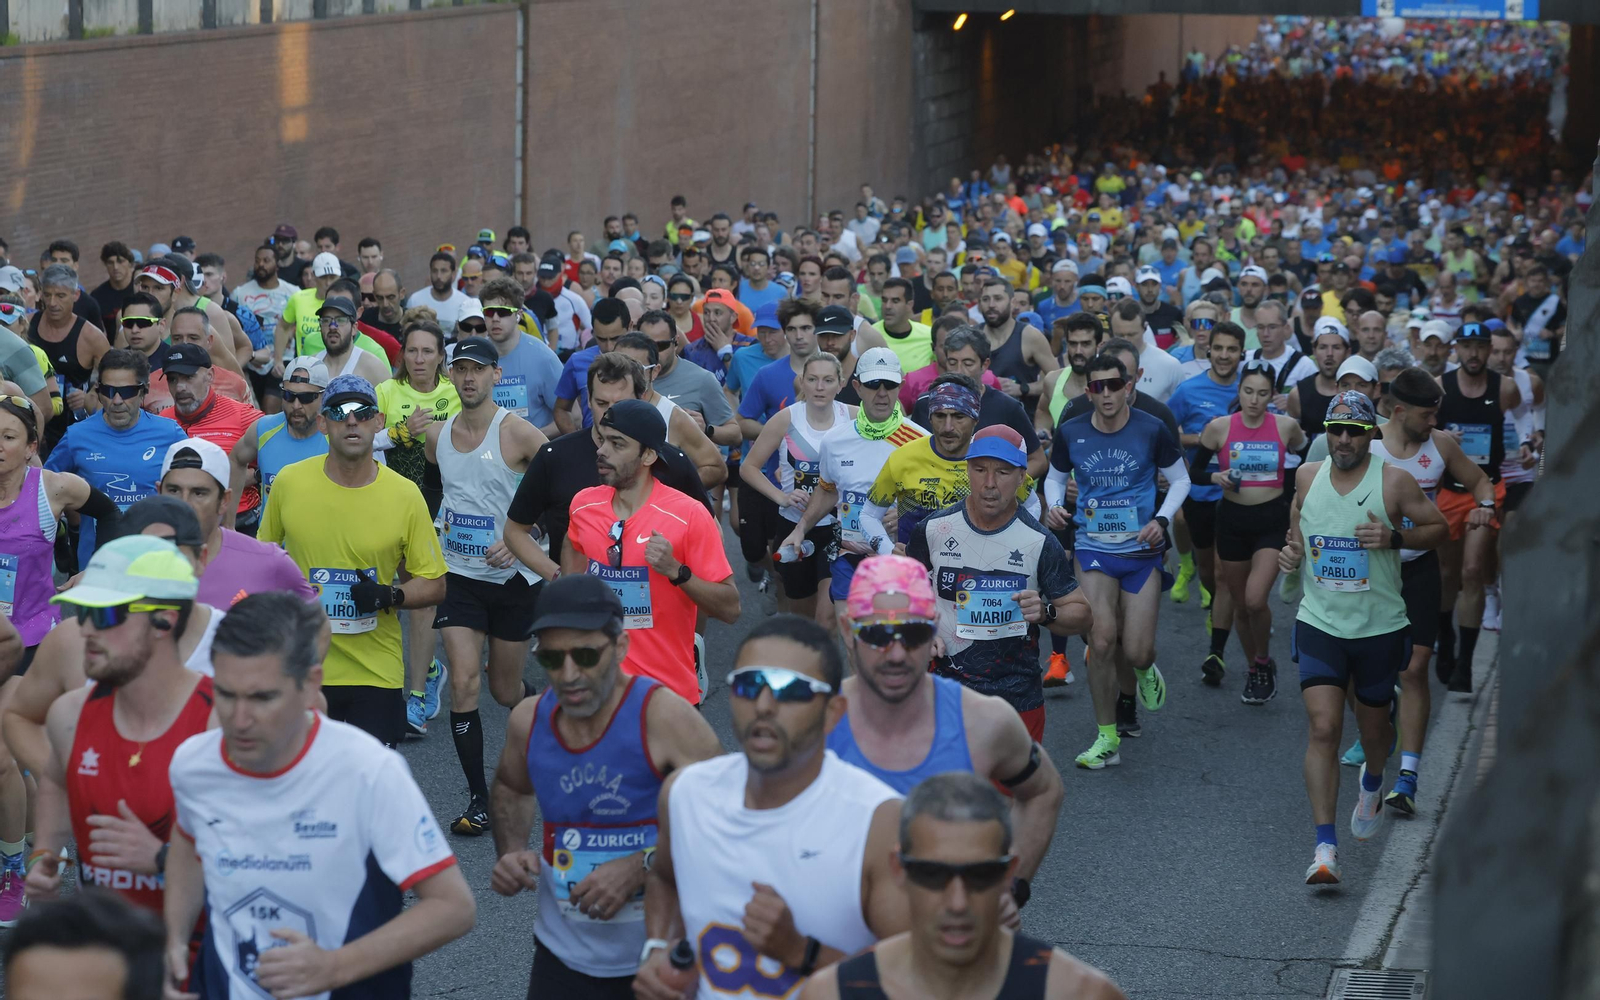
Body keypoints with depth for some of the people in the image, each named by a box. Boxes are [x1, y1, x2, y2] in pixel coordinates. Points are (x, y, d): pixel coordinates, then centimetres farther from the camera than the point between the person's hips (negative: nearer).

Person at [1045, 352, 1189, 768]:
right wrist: (1054, 506, -6)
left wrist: (1162, 519, -9)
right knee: (1102, 639, -15)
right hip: (1093, 547, 0)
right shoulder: (1070, 433, -1)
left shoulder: (1152, 430, -5)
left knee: (1137, 653, -4)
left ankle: (1141, 673, 37)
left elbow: (1180, 480, 6)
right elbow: (1055, 477, 15)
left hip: (1141, 549, 0)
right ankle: (1107, 738, -2)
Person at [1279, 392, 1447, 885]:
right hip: (1320, 623, 1)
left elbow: (1438, 527, -1)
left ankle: (1372, 782, 54)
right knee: (1322, 728, -13)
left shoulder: (1394, 481, -9)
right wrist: (1295, 547, 3)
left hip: (1379, 626, -1)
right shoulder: (1307, 475, 1)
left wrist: (1395, 538, -19)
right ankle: (1325, 848, -14)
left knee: (1372, 724, 16)